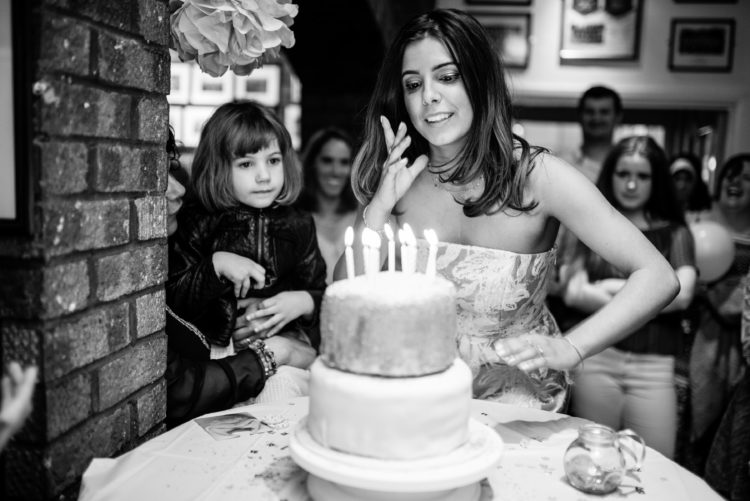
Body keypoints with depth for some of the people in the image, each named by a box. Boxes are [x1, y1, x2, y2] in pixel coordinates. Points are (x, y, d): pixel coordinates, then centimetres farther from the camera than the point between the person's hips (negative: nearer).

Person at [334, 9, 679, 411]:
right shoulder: (396, 176, -5)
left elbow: (658, 279, -18)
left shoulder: (536, 175, -16)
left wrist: (568, 349, -30)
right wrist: (381, 204, -19)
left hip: (515, 397, -3)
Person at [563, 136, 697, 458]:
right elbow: (573, 294, -2)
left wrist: (614, 289, -3)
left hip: (654, 368, -1)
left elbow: (681, 295, -8)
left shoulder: (674, 234, 6)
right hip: (596, 360, 1)